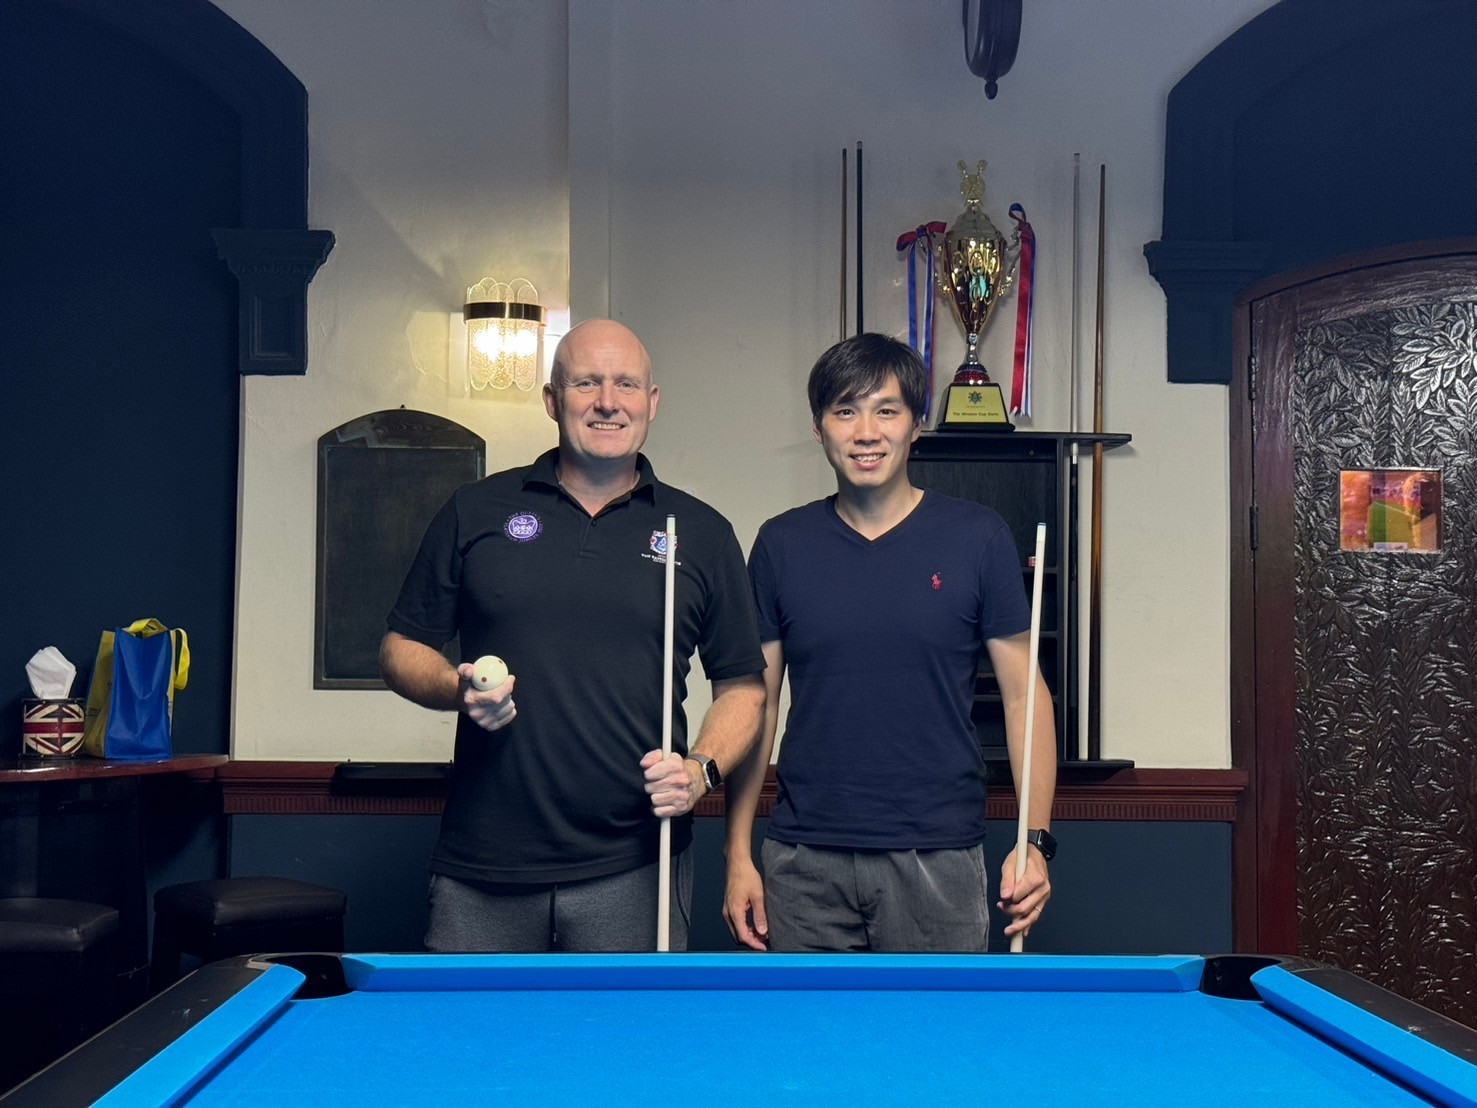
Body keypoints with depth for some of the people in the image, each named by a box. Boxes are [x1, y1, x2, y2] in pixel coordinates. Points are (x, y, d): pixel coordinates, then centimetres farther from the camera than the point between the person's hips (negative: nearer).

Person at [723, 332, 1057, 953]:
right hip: (804, 862, 2)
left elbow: (1023, 695, 1)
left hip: (937, 857, -1)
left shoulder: (978, 537, 0)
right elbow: (755, 704, 7)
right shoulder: (781, 545, 5)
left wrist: (1035, 840, -7)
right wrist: (738, 854, 3)